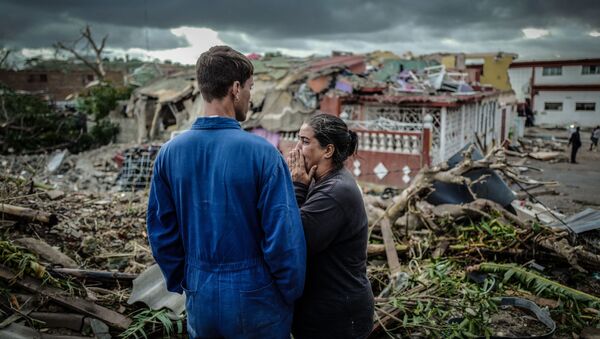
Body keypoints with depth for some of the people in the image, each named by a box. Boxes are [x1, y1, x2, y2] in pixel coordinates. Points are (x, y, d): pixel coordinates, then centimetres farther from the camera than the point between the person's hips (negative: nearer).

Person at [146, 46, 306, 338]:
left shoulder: (170, 153, -5)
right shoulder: (261, 153, -19)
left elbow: (161, 231, 1)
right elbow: (284, 238, -18)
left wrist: (182, 284, 14)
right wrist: (292, 294, -2)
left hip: (200, 299, 4)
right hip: (255, 299, -3)